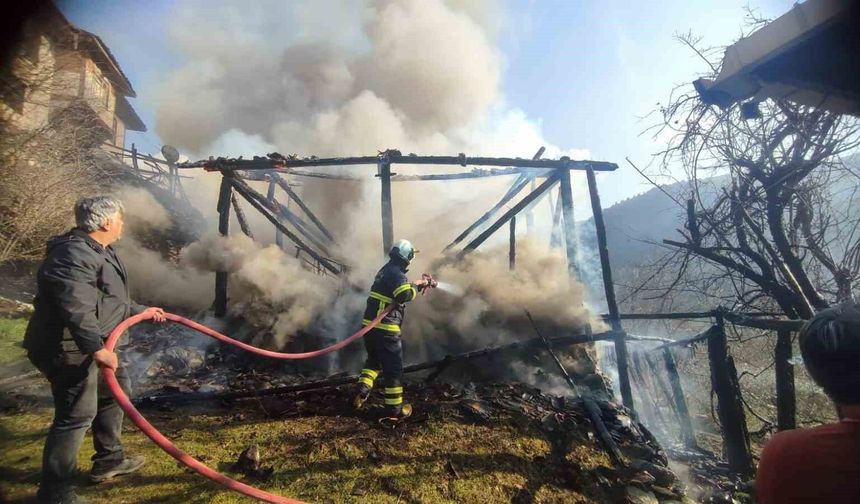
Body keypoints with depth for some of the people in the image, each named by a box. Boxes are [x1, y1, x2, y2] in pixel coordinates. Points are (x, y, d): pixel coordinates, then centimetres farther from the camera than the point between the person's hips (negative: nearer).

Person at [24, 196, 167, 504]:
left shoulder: (97, 251, 13)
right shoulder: (75, 255, -23)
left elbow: (110, 298, 25)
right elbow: (75, 308, -35)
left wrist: (141, 311, 31)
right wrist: (96, 348, -37)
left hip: (88, 343, 11)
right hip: (67, 348, -11)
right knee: (76, 415, -6)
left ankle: (108, 460, 35)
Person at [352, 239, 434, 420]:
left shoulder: (386, 270, 17)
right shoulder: (396, 273, -13)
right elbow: (405, 295, -26)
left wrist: (419, 284, 24)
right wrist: (416, 285, -9)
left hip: (370, 324, 9)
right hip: (385, 328, -9)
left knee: (374, 360, 27)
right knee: (393, 367, 2)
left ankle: (362, 391, 14)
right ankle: (394, 408, 7)